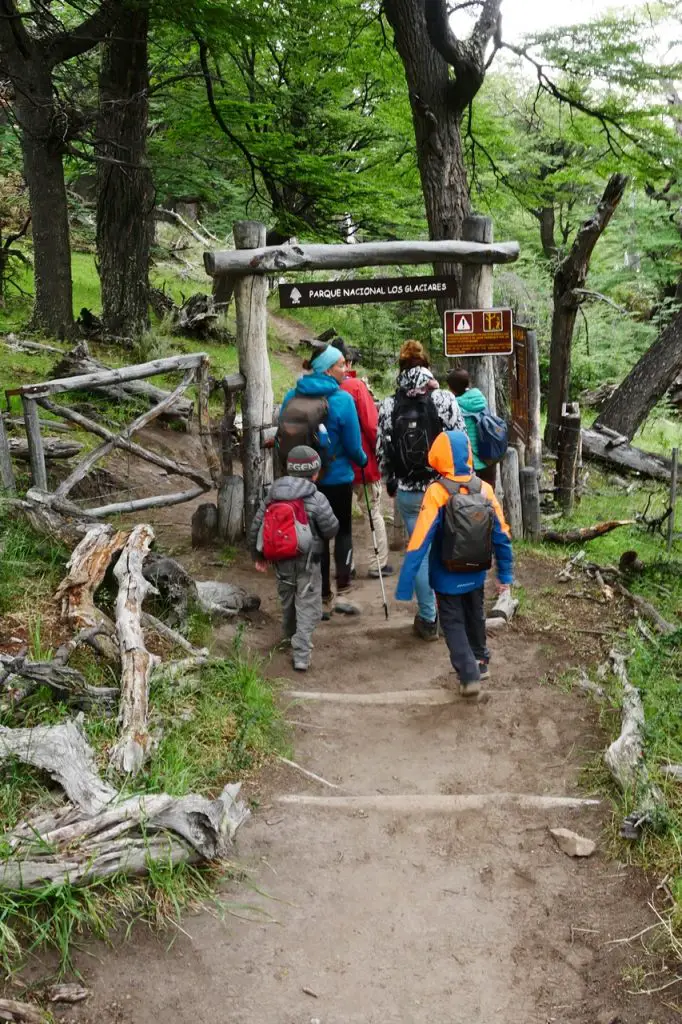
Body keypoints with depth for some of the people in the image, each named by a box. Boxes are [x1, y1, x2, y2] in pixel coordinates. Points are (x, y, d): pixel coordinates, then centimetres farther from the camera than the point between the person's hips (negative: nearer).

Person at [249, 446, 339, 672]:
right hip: (307, 562, -5)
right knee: (308, 607, 1)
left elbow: (256, 528, 5)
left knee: (287, 601, 25)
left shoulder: (272, 496, 2)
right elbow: (331, 530, -9)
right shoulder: (316, 499, -14)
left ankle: (291, 637, 47)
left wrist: (258, 556, 17)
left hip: (281, 561, 5)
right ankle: (301, 655, -6)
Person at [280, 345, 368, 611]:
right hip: (337, 477, -4)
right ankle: (342, 584, -2)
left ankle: (323, 595, 17)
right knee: (343, 529, 13)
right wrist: (363, 460, 9)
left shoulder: (292, 397, -2)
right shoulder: (342, 399, -15)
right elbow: (352, 445, -11)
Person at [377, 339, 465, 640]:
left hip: (408, 492, 1)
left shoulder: (388, 406, -2)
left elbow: (382, 451, 2)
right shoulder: (444, 399, -8)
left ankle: (428, 619, 18)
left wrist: (390, 483, 17)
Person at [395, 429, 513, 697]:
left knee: (453, 624, 11)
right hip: (476, 574, 4)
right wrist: (505, 575, 7)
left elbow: (419, 542, -23)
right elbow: (502, 536, -4)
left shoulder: (436, 493, -22)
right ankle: (480, 663, 41)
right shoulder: (484, 489, -10)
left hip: (447, 577, -4)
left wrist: (404, 585, -19)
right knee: (475, 617, 25)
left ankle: (469, 675, 4)